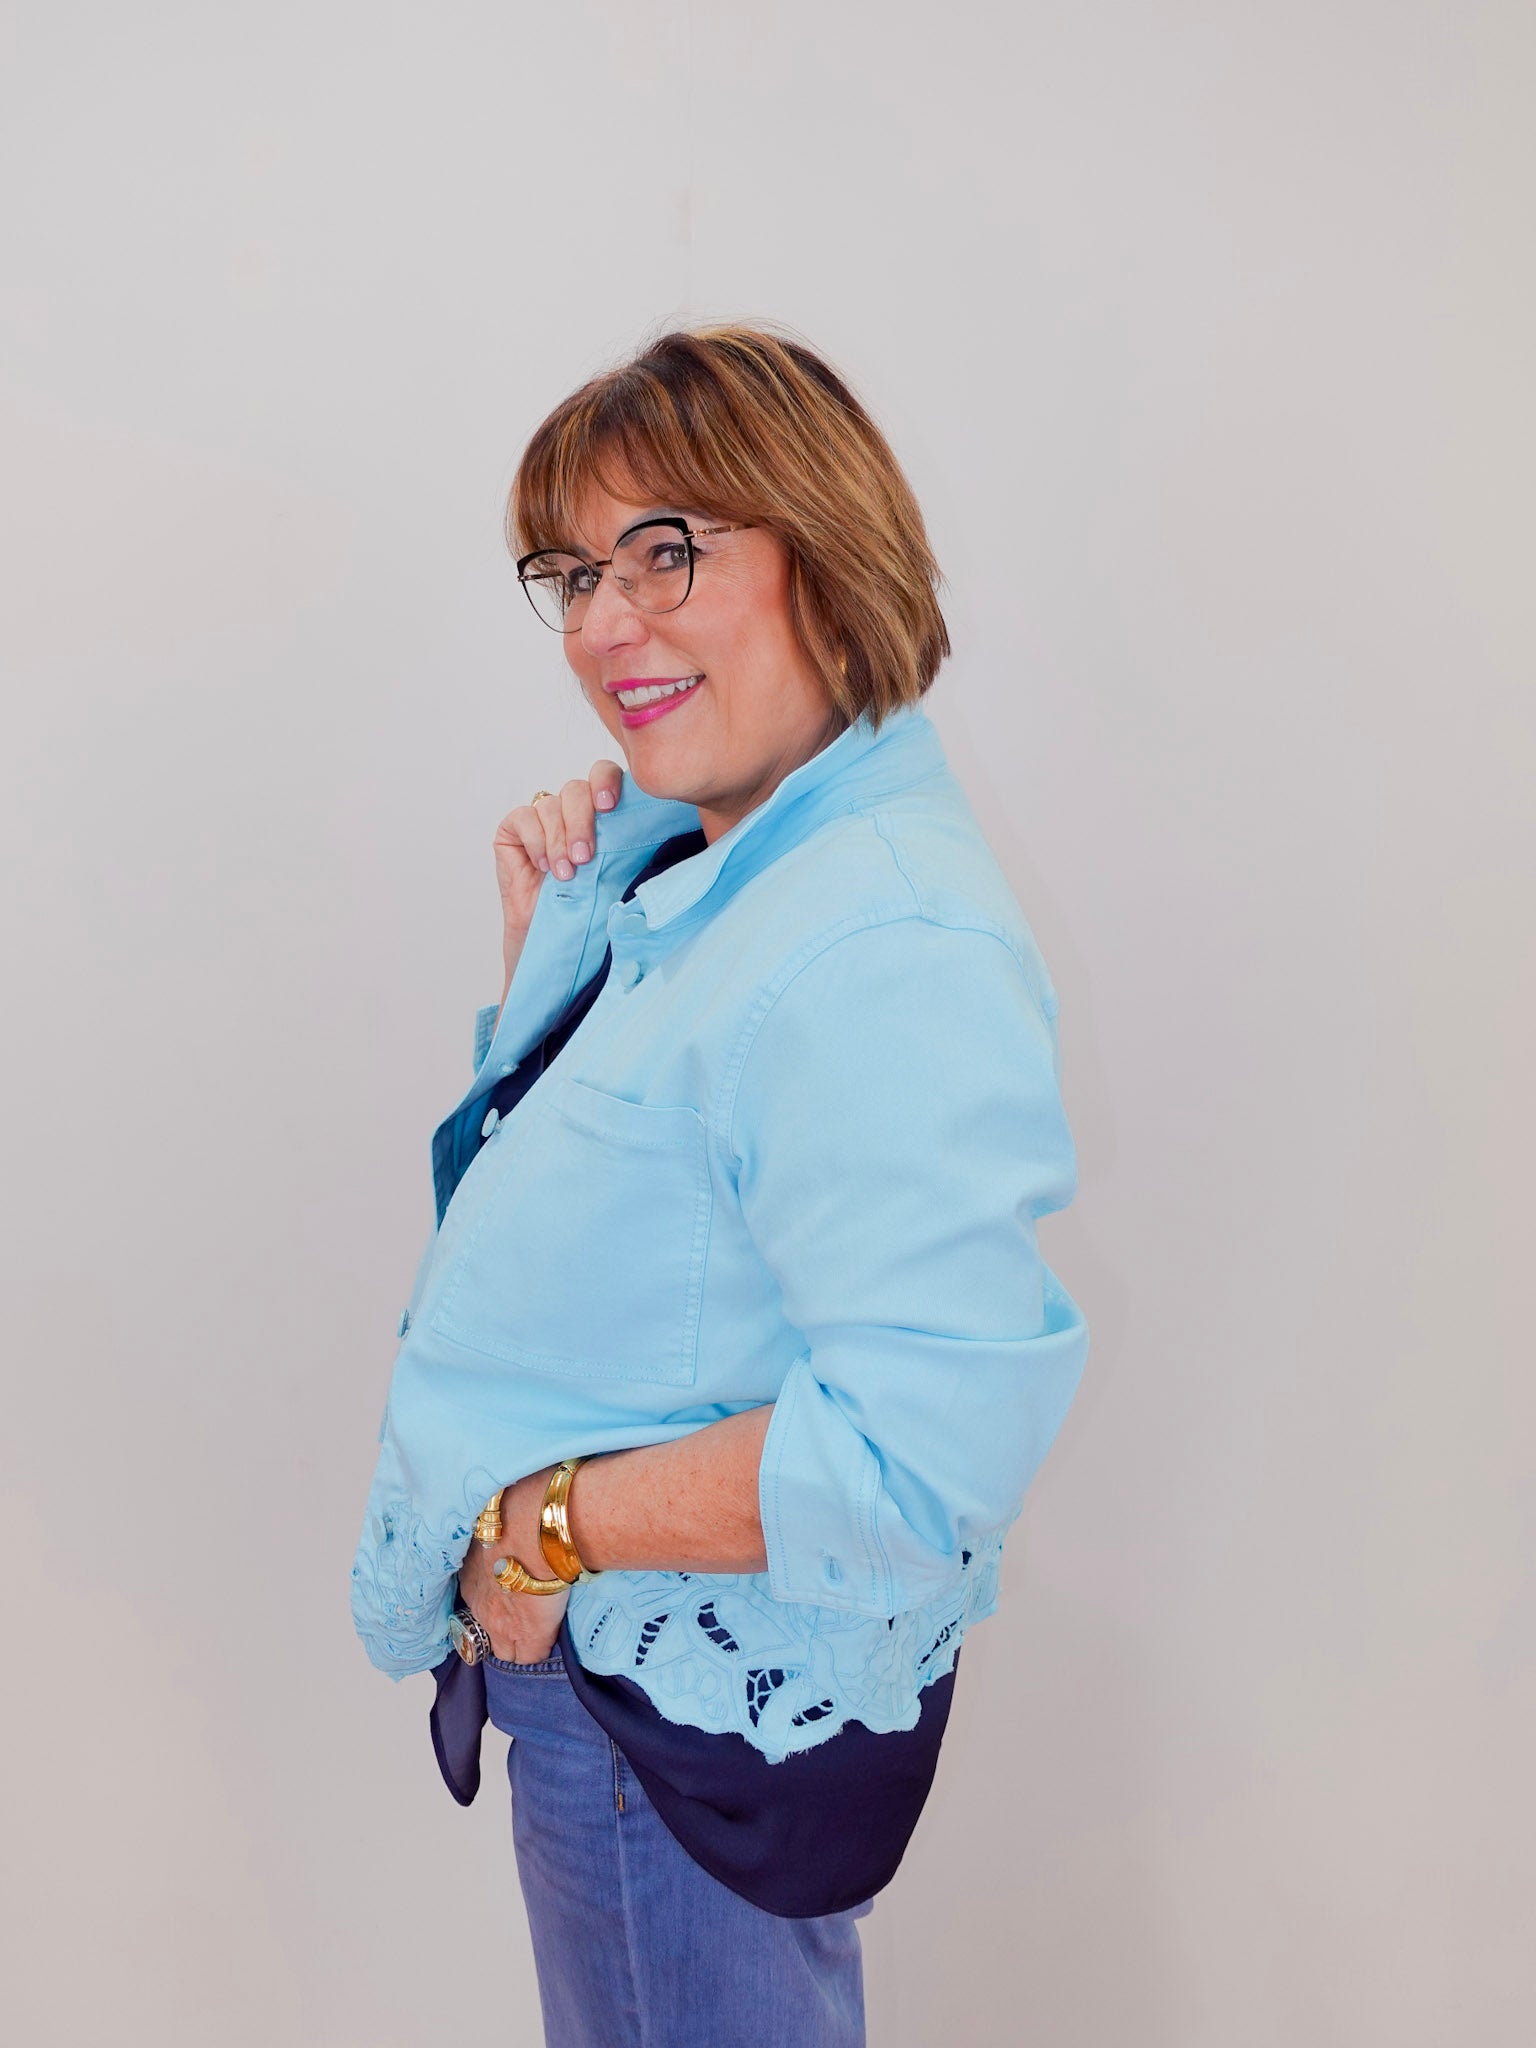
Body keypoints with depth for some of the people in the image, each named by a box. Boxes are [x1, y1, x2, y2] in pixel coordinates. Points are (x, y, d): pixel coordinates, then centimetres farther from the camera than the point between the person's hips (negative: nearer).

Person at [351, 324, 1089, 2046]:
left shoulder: (888, 948, -31)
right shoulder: (694, 857, 2)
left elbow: (929, 1437, -35)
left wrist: (547, 1524, -24)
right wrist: (544, 951, -3)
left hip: (699, 1704, -9)